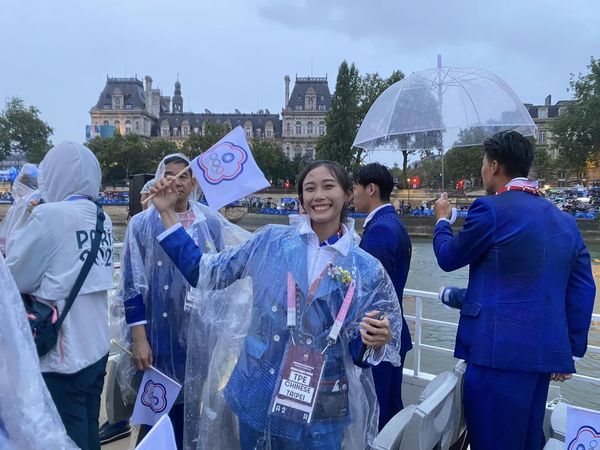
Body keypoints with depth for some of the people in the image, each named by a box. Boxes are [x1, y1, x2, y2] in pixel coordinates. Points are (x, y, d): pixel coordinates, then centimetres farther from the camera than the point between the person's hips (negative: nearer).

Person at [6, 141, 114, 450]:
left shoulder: (50, 215, -16)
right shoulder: (102, 220, 5)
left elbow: (15, 278, -7)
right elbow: (70, 269, 9)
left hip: (62, 357, -7)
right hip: (95, 349, 7)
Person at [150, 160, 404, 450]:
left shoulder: (367, 269, -5)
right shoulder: (270, 241, -2)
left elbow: (360, 349, -1)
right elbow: (203, 271, 3)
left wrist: (377, 339, -24)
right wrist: (167, 213, 1)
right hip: (257, 397, 1)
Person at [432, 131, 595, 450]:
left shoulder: (491, 208, -10)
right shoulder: (565, 220, 12)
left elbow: (449, 258, 1)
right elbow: (582, 290, 11)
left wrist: (441, 221, 20)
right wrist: (570, 350, 17)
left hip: (500, 350, -7)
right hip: (545, 352, 8)